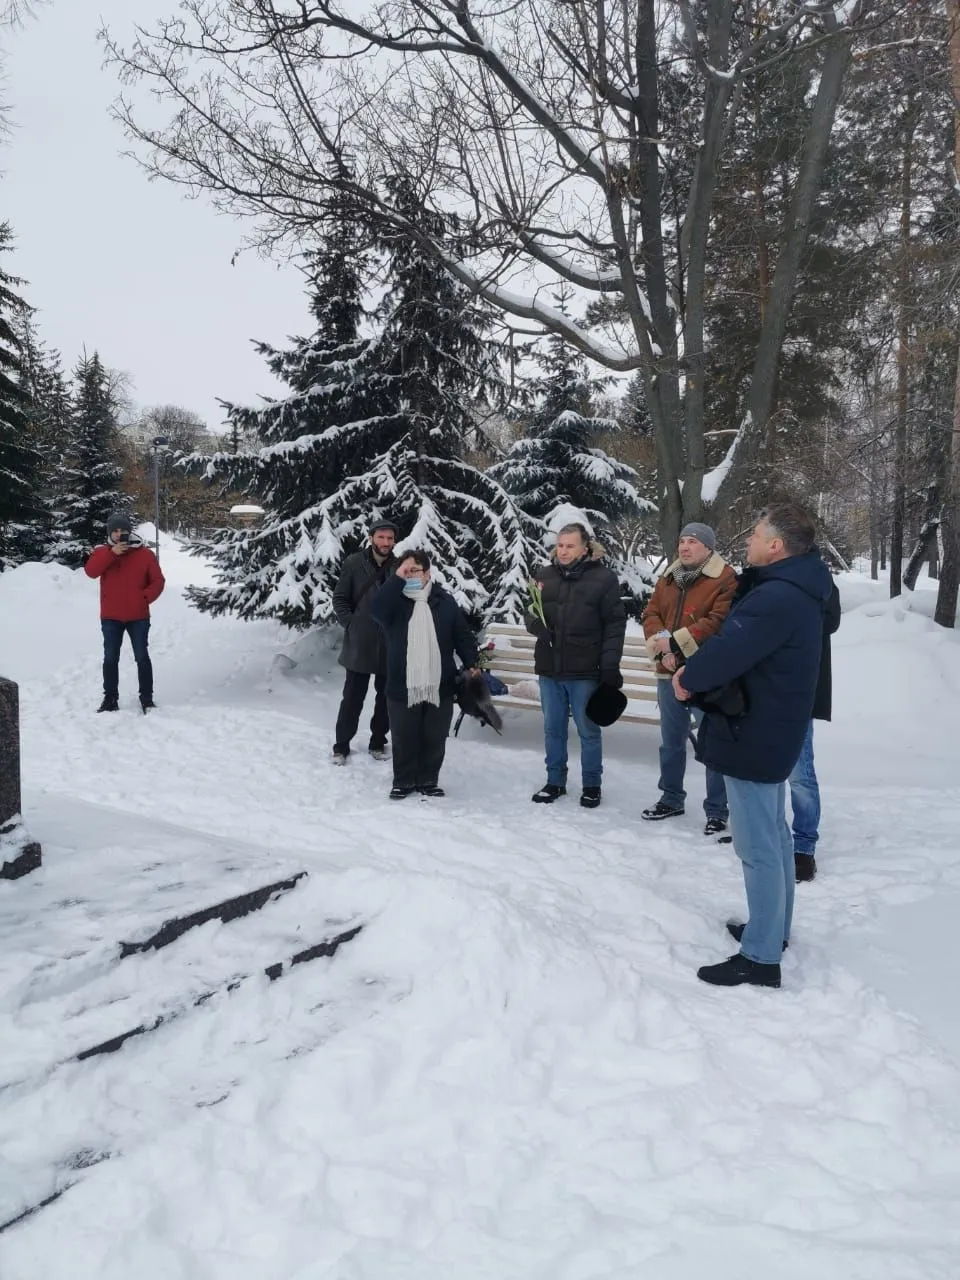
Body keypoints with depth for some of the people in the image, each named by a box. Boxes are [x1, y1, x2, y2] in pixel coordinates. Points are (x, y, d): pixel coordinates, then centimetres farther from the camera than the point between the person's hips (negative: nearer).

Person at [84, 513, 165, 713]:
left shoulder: (145, 553, -1)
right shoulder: (102, 552, 2)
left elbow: (157, 581, 0)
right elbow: (90, 571, -16)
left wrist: (145, 598, -15)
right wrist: (111, 553, -24)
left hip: (138, 616, -1)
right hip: (110, 617, 1)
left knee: (142, 657, 3)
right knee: (110, 658, 7)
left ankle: (147, 698, 11)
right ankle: (110, 698, 18)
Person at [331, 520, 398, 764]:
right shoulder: (354, 563, -6)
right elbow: (339, 598, 1)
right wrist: (350, 624, -7)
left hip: (391, 646, 2)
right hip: (359, 644, -2)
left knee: (386, 697, 13)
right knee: (352, 698, 5)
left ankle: (378, 742, 28)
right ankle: (341, 745, 18)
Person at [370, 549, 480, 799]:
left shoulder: (445, 601, 3)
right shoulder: (394, 600, 1)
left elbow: (463, 636, 4)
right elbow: (377, 610, -22)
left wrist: (471, 663, -9)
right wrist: (397, 578, -22)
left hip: (440, 687, 1)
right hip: (402, 688, -1)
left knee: (434, 739, 11)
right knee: (404, 740, 9)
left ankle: (428, 780, 28)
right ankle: (404, 781, 26)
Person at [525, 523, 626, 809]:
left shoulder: (603, 578, -6)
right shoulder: (545, 575, 6)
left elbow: (615, 624, -6)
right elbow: (529, 614, 14)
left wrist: (610, 665, -12)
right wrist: (535, 624, -10)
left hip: (585, 671, -4)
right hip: (550, 669, 4)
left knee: (588, 731, 7)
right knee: (553, 729, 14)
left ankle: (591, 785, 21)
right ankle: (555, 781, 28)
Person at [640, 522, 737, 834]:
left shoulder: (725, 580, -9)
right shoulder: (669, 579, 13)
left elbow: (719, 621, -20)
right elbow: (650, 614, 8)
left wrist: (676, 642, -20)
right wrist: (661, 646, -11)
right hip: (669, 673, 7)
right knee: (671, 741, 18)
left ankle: (716, 811, 12)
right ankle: (671, 799, 32)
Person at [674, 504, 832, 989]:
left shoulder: (776, 598, -26)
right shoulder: (795, 589, 9)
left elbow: (727, 651, -28)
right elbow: (736, 640, 13)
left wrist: (689, 680, -9)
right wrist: (697, 670, 0)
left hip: (754, 735, -11)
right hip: (771, 730, 11)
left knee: (757, 847, -2)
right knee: (774, 835, 21)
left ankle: (760, 957, 7)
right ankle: (774, 928, 36)